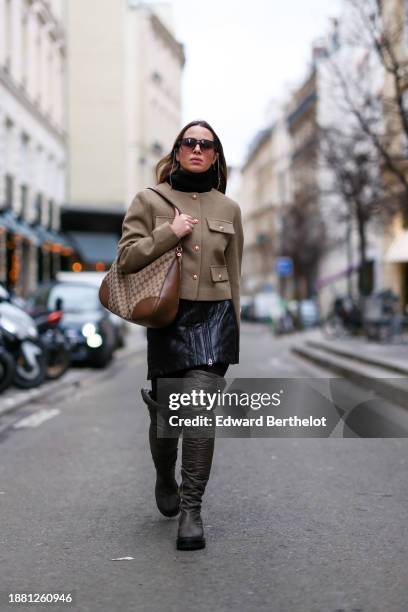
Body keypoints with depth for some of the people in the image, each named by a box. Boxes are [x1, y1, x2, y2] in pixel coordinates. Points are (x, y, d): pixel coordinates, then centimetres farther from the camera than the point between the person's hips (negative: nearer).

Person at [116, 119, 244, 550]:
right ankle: (165, 481, 38)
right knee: (166, 413, 8)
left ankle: (191, 509, -11)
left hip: (213, 317, 1)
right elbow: (126, 257, -2)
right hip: (167, 319, 0)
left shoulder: (229, 208, 11)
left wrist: (232, 329, 16)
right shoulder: (149, 200, 5)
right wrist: (171, 233, -11)